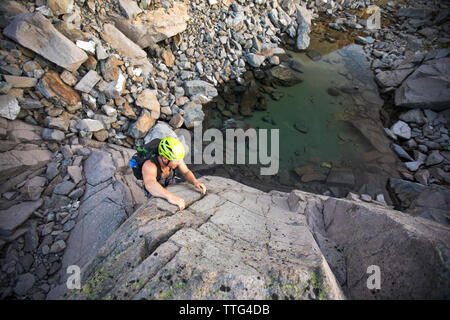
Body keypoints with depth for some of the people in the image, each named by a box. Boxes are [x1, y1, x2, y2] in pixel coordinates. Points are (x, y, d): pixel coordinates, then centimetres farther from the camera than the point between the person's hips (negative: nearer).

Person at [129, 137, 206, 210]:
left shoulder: (174, 157, -29)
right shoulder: (149, 166, -43)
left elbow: (186, 172, -18)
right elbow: (150, 185, -61)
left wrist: (196, 182, -38)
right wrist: (170, 196, -77)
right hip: (154, 193, -3)